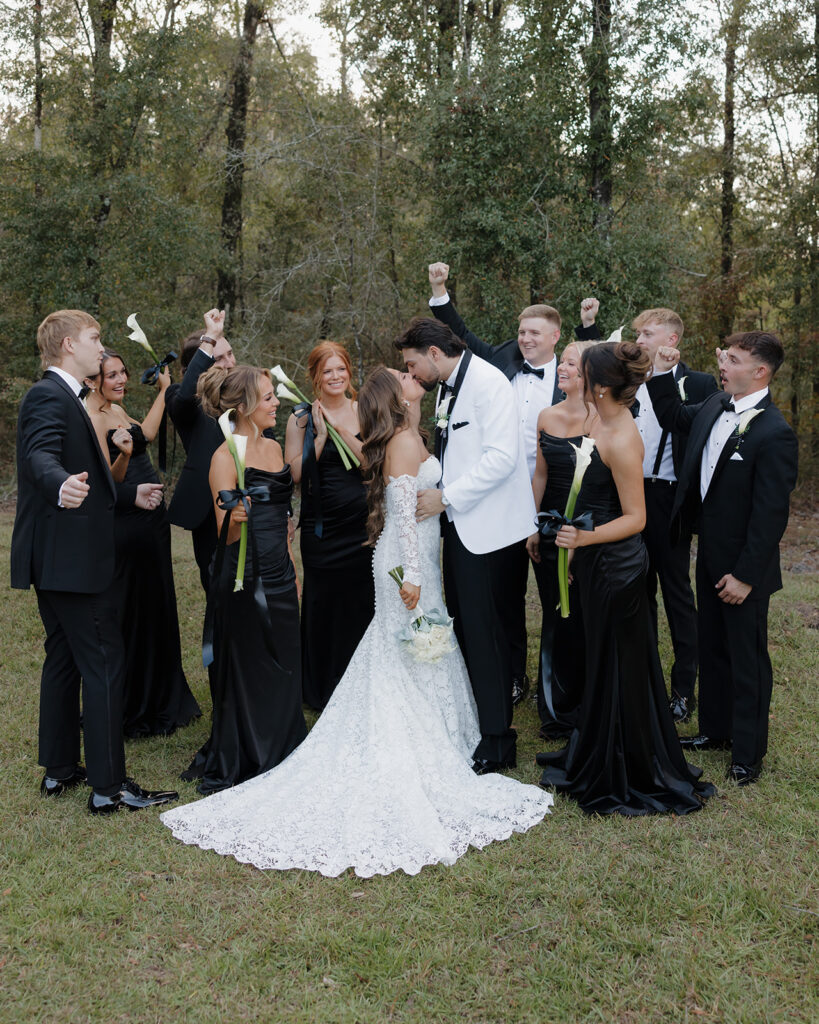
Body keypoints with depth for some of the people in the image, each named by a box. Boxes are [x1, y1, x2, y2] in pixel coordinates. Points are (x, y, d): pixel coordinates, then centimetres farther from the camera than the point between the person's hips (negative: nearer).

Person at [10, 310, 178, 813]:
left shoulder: (62, 396, 18)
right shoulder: (49, 396, -15)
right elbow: (42, 456, -35)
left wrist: (130, 494, 30)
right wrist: (62, 487, -54)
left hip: (58, 559, 11)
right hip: (72, 558, -11)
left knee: (64, 658, 17)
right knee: (105, 664, -7)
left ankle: (60, 769, 27)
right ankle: (109, 785, -1)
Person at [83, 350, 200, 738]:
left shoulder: (117, 409, 12)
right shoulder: (92, 417, -15)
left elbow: (145, 433, 27)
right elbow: (109, 482, -19)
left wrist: (163, 390, 24)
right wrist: (123, 454, -38)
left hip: (150, 518, 10)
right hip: (125, 526, -10)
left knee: (156, 607, 16)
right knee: (129, 612, 0)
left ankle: (158, 701, 30)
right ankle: (129, 710, 13)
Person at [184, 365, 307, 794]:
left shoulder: (273, 447, 10)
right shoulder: (225, 458, -13)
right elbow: (226, 536, -15)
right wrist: (233, 518, -37)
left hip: (279, 575, 7)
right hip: (243, 579, -7)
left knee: (283, 670, 12)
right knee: (246, 674, 2)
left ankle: (278, 761, 28)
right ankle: (235, 767, 19)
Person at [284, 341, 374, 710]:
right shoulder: (301, 420, 3)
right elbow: (296, 474, -5)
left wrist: (342, 430, -15)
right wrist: (320, 435, -13)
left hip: (363, 525, 1)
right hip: (321, 527, 0)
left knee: (364, 606, 6)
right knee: (322, 608, 6)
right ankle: (322, 691, 22)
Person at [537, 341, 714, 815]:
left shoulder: (621, 442, -25)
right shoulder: (607, 421, 3)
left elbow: (636, 517, -22)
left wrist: (586, 537, -33)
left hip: (615, 564, -9)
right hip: (599, 561, 9)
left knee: (617, 664, 4)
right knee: (603, 658, 21)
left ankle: (627, 776, 21)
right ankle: (598, 755, 38)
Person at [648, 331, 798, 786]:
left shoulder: (774, 434, -23)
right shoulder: (715, 408, 1)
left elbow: (770, 515, -22)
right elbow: (673, 417, 23)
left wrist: (745, 575, -20)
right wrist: (662, 373, 8)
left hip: (743, 567, -8)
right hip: (710, 557, 8)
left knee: (747, 661, 7)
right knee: (712, 649, 21)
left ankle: (748, 752, 22)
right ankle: (716, 730, 38)